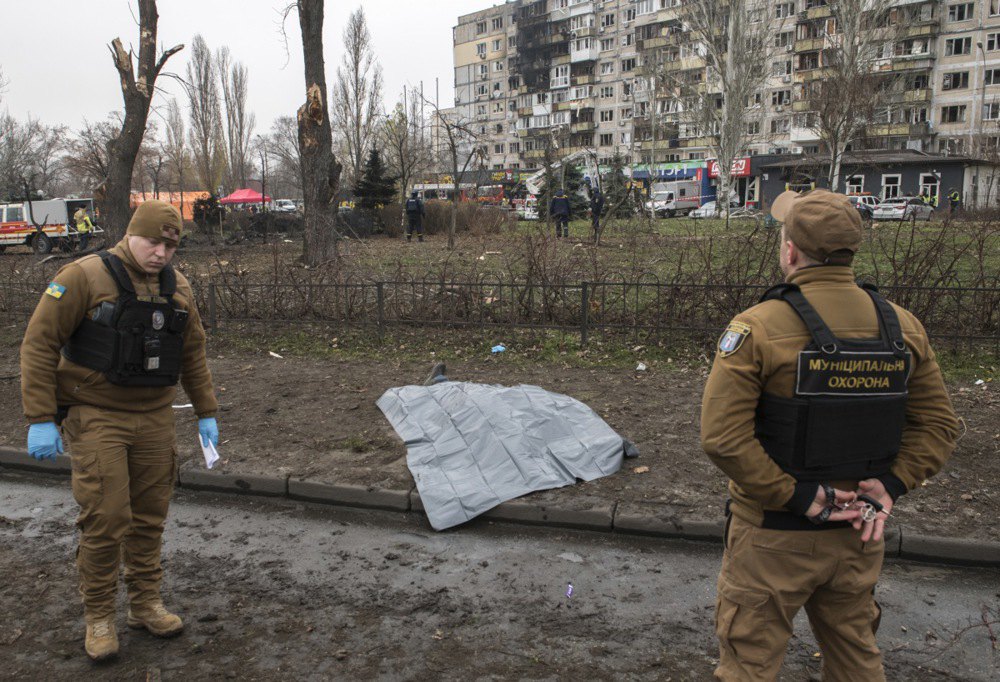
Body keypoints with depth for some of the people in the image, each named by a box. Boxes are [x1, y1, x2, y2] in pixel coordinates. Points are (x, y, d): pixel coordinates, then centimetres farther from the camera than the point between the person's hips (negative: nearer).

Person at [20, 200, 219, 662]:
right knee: (105, 519, -5)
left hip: (155, 418, 5)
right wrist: (40, 420, -15)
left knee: (149, 517, 11)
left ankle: (146, 604, 27)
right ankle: (98, 616, 15)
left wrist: (206, 413, 12)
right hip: (96, 418, -5)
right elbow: (39, 344, -11)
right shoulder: (84, 277, -11)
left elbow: (193, 354, 14)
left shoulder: (176, 287, 6)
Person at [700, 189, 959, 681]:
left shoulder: (757, 328, -18)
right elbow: (938, 423, 5)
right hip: (858, 534, 5)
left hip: (772, 536, -5)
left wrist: (794, 497, -16)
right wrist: (891, 484, -3)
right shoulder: (902, 327, -2)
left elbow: (722, 436, -23)